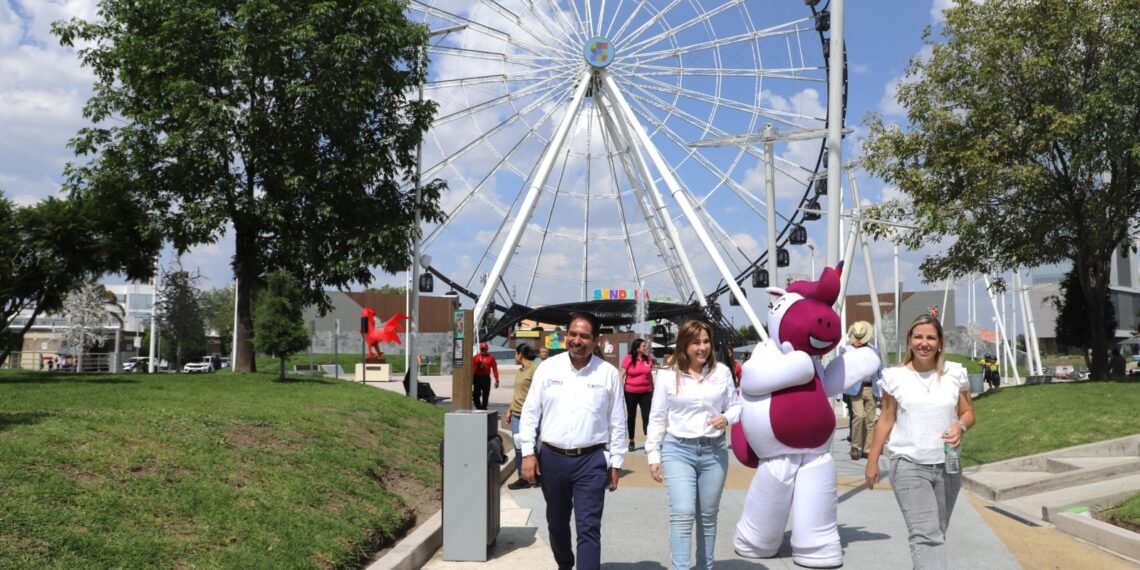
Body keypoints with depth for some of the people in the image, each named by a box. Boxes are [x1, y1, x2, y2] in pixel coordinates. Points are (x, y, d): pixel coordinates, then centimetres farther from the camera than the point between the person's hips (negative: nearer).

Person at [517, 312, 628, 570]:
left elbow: (617, 421, 4)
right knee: (557, 522, 17)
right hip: (552, 458, 2)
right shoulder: (548, 368, 2)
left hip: (591, 460, -2)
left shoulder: (608, 373, 0)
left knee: (588, 527, -6)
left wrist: (616, 462, 4)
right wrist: (528, 452, -1)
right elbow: (530, 412, 5)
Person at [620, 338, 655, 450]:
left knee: (647, 416, -5)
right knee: (631, 417, 11)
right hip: (630, 393, -2)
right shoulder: (628, 359, -8)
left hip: (646, 393, 2)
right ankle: (631, 441, 24)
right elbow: (622, 375, -5)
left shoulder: (648, 359, 2)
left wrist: (653, 389, 18)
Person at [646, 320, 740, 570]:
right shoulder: (667, 376, -3)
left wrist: (726, 418, -12)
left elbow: (736, 406, 11)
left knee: (708, 516, 13)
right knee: (682, 514, -13)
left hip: (714, 451, 3)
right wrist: (654, 456, 0)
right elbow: (657, 418, 2)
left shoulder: (722, 372, 3)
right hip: (678, 451, -2)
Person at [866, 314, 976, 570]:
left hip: (947, 465, 3)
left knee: (937, 532, 14)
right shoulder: (895, 376, -1)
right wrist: (872, 460, 5)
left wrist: (960, 426, -13)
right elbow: (886, 420, 5)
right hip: (908, 465, -3)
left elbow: (968, 412, 11)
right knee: (926, 534, -15)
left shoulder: (955, 373, 1)